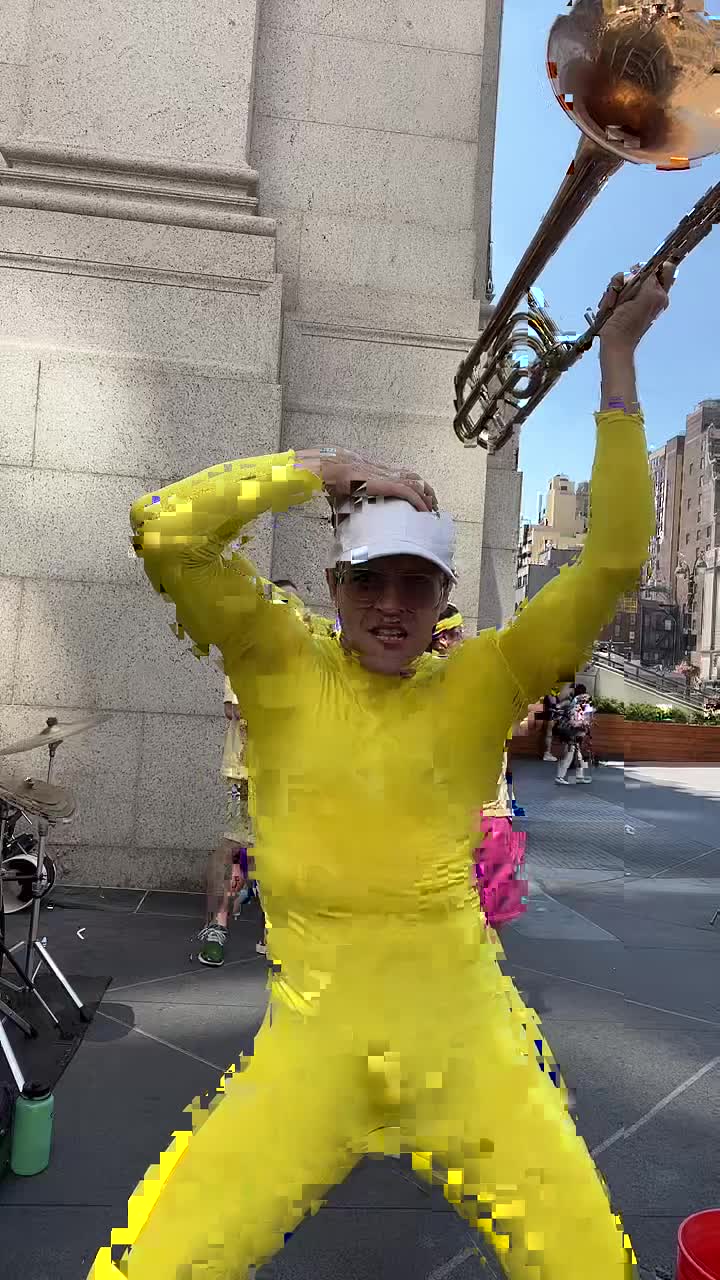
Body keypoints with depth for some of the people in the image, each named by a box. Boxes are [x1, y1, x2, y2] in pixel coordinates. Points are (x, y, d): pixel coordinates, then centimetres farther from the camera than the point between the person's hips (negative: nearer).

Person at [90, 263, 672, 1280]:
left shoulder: (482, 686, -2)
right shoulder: (283, 669, -3)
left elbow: (613, 560, -7)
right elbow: (161, 530, -12)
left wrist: (616, 360, -10)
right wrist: (326, 467, -10)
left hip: (467, 1041, 1)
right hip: (314, 1043, 0)